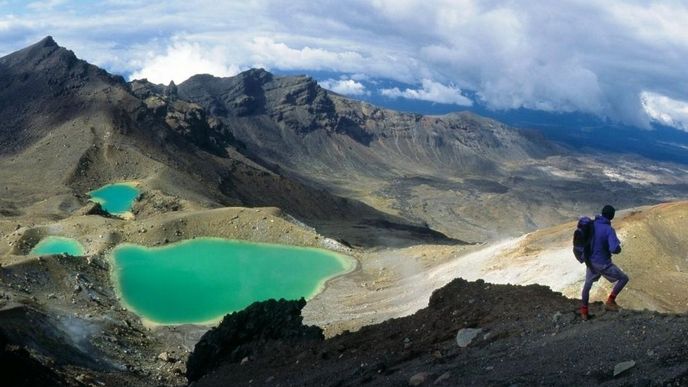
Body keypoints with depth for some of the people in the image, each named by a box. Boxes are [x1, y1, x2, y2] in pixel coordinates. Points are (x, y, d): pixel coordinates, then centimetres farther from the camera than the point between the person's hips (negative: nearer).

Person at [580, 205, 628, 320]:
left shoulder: (592, 224, -4)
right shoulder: (609, 230, -23)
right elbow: (615, 249, -33)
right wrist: (618, 247, -10)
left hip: (590, 261, 6)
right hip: (603, 264, -6)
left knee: (587, 285, 25)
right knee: (624, 278, 14)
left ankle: (584, 311, 33)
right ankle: (610, 302, 11)